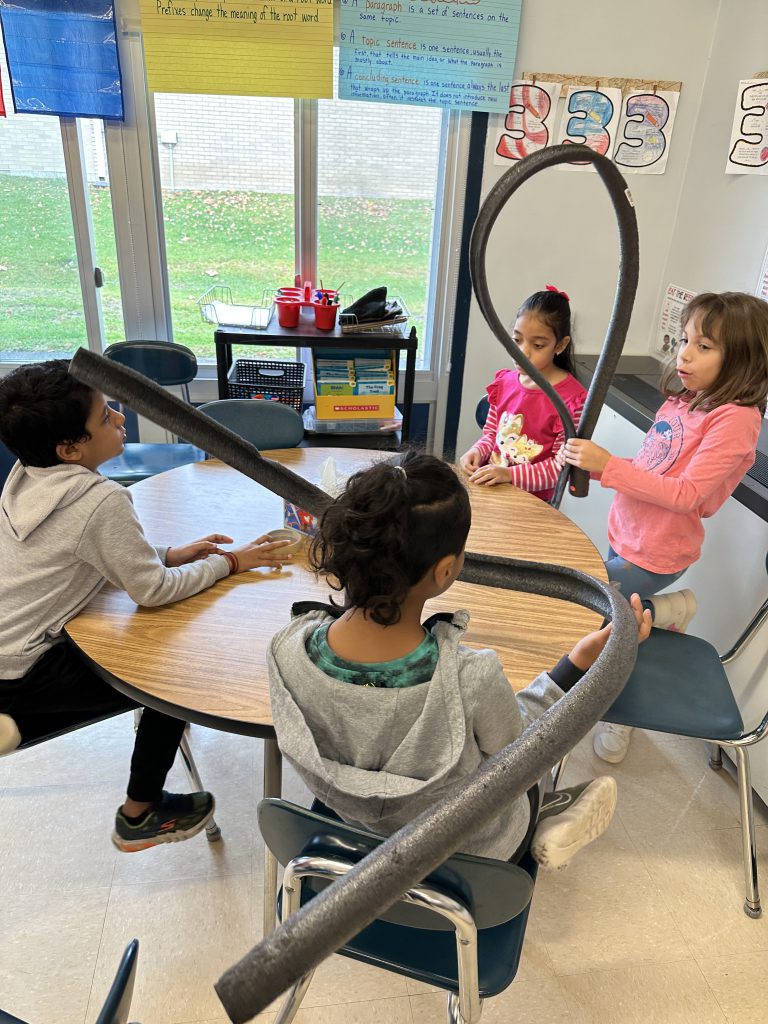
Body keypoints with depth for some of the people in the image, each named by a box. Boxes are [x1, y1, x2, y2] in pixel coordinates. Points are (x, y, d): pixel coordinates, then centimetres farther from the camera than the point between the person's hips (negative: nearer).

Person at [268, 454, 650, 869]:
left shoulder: (287, 649, -29)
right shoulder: (470, 678, -39)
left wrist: (346, 592, -3)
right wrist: (582, 659, -14)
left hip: (360, 835, 4)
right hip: (476, 851, -3)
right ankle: (549, 826, 42)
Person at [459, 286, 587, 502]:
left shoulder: (571, 398, -13)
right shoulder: (505, 381, 6)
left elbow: (562, 465, -12)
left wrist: (510, 474, -22)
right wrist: (477, 452, -6)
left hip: (531, 499, -6)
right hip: (490, 485, 6)